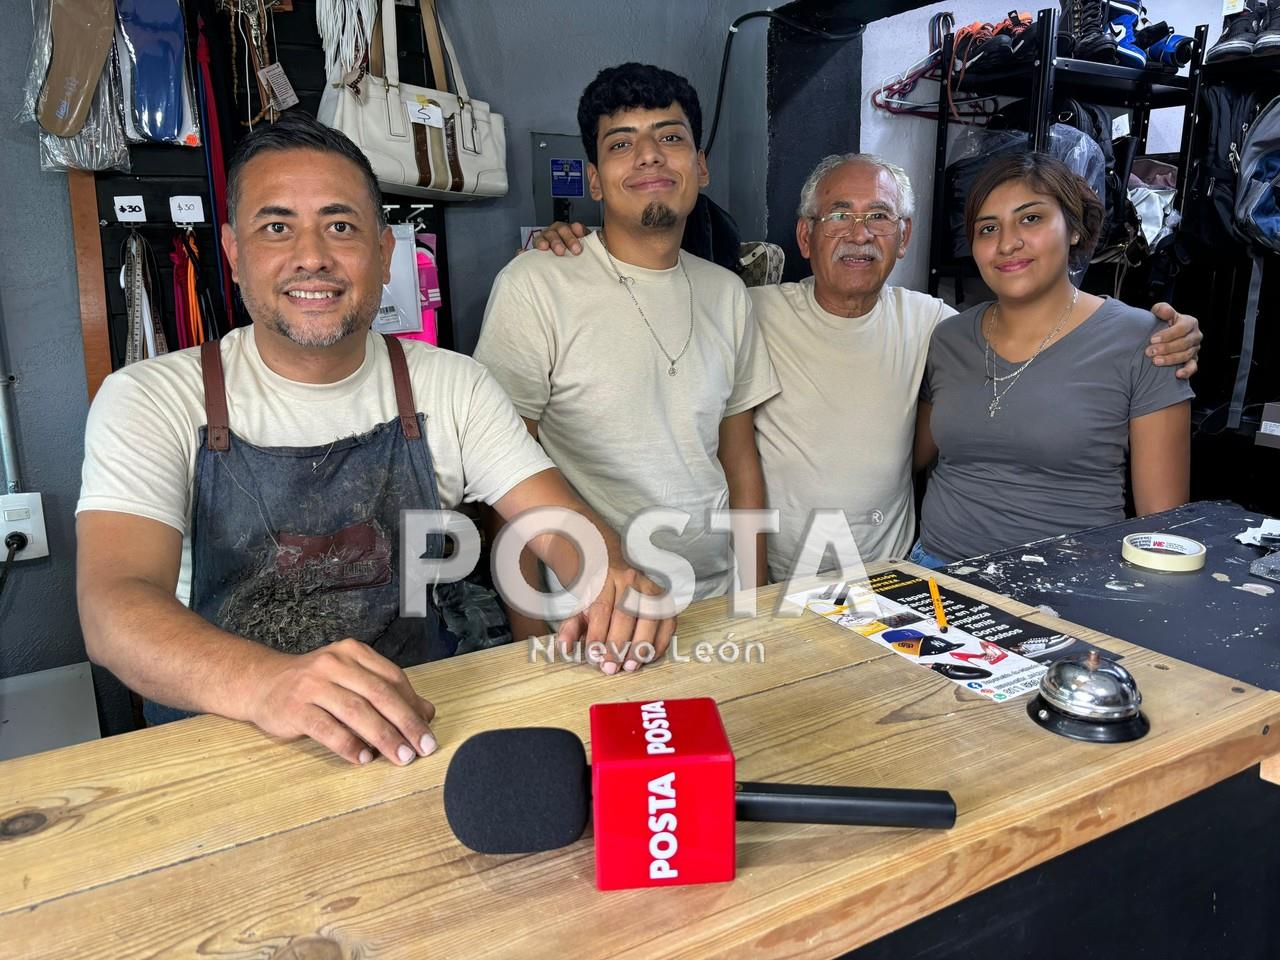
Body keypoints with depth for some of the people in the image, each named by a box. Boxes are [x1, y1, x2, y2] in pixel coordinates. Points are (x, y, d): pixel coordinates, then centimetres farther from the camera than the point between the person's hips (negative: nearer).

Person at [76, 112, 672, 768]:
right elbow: (113, 603, -19)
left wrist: (612, 583, -30)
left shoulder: (450, 387, 2)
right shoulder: (149, 400, -5)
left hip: (415, 730, 2)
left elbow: (563, 523, -5)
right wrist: (261, 682, -40)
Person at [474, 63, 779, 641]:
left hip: (716, 605, 6)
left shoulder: (726, 293, 5)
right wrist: (532, 638, -14)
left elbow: (741, 459, 9)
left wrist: (755, 600, 6)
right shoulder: (533, 286, -13)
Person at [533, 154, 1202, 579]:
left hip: (888, 582, 3)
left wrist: (1155, 344, -3)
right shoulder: (756, 313, -4)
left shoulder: (926, 322, 5)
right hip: (770, 587, -2)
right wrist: (571, 246, -17)